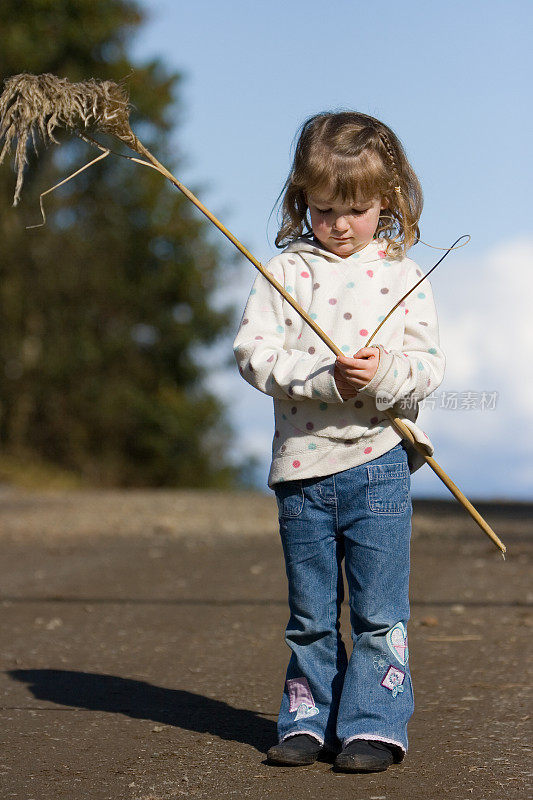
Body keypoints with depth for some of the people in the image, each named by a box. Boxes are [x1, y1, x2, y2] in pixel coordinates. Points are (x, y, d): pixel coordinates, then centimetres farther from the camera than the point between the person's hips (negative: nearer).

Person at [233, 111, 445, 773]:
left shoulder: (401, 274, 2)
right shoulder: (285, 270, 2)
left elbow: (429, 363, 1)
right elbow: (254, 351, -6)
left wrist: (387, 373, -20)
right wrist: (324, 377, -19)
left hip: (378, 460, -1)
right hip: (301, 465, 1)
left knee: (379, 611, -1)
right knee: (310, 613, 11)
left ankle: (375, 725, 7)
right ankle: (308, 721, 21)